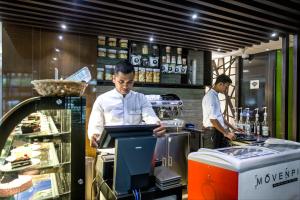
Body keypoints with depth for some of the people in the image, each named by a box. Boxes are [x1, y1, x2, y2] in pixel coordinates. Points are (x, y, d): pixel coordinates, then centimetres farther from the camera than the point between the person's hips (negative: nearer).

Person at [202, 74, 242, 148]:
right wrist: (226, 133, -18)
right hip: (212, 133, -9)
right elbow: (213, 119, -21)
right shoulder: (210, 96, -16)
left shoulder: (215, 96, 15)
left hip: (218, 132, 9)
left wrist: (233, 128, 20)